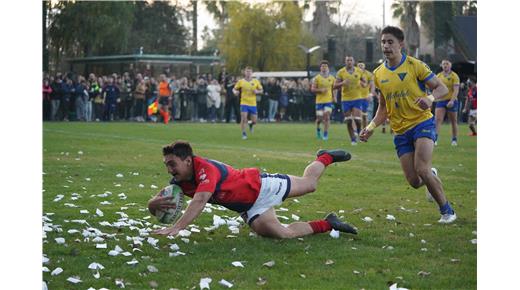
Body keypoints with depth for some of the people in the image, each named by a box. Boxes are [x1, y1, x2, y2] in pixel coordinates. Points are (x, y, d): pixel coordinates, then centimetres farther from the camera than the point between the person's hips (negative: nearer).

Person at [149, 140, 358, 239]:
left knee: (309, 183, 17)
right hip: (249, 208, 5)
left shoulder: (206, 169, -39)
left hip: (261, 186, -5)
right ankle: (327, 224, 20)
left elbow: (199, 202, -54)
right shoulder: (180, 181, -16)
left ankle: (326, 158, 49)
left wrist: (177, 228, -66)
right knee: (283, 234, -3)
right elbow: (154, 208, -13)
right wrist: (154, 203, -40)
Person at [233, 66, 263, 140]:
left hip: (253, 103, 2)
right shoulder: (241, 81, -1)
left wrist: (257, 91, -13)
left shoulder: (256, 81, 2)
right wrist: (235, 92, -16)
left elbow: (261, 90, 9)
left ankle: (251, 125, 41)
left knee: (254, 121, 4)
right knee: (243, 118, -13)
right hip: (244, 103, -2)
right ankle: (244, 133, 2)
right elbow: (234, 89, 7)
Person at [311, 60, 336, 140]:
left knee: (327, 117, -13)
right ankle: (318, 129, 35)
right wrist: (321, 90, -19)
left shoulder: (332, 78, 6)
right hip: (319, 101, -1)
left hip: (328, 100, 1)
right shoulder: (317, 78, -2)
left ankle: (325, 134, -8)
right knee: (319, 118, 3)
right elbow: (312, 89, -4)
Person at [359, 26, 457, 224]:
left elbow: (441, 88, -4)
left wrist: (430, 98, -26)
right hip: (400, 131, 5)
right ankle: (431, 176, 35)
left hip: (422, 123, -5)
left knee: (422, 170, -23)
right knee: (414, 182, -3)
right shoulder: (378, 74, 9)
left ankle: (447, 211, -4)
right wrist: (371, 127, 5)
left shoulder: (415, 65, -5)